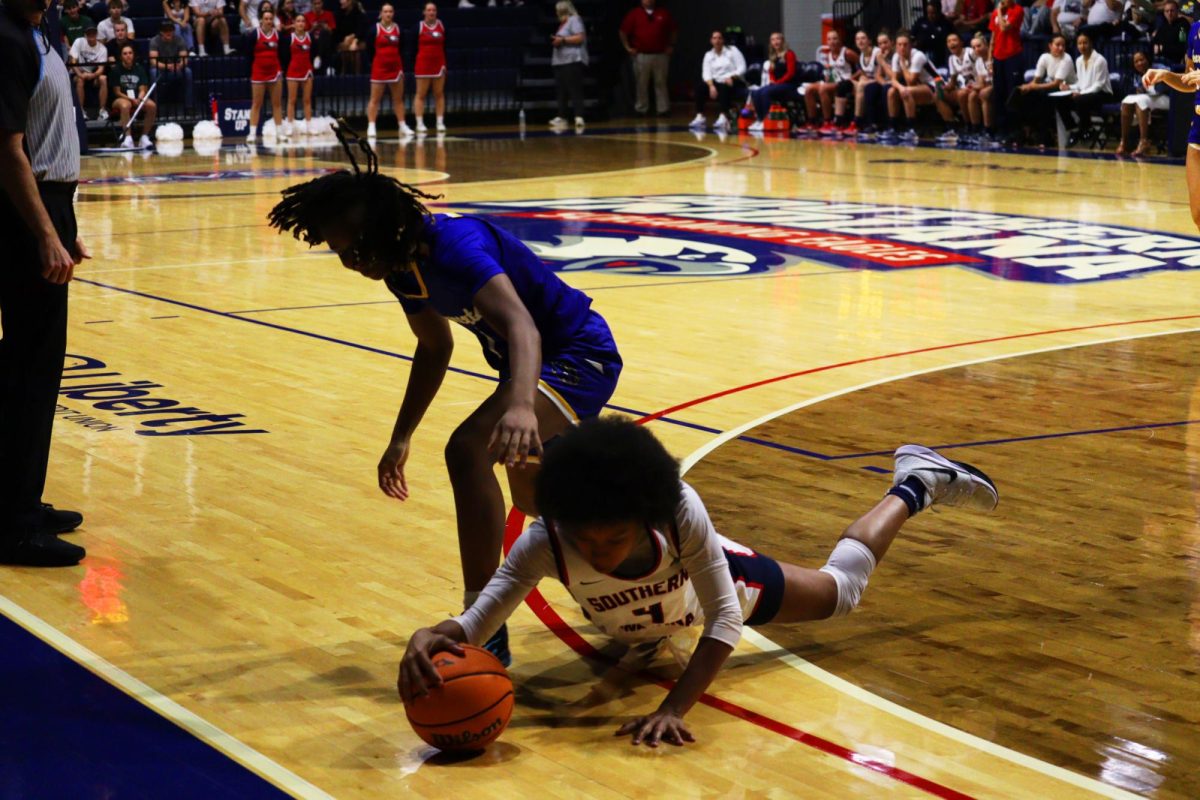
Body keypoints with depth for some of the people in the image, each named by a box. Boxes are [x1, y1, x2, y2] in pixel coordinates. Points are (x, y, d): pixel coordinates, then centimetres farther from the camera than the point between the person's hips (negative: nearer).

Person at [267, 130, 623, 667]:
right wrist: (402, 437, 12)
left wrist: (521, 405, -64)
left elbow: (521, 325, -47)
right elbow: (434, 349, 15)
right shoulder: (404, 267, -3)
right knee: (532, 496, 32)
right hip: (540, 362, 11)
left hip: (579, 354, -11)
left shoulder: (455, 246, -31)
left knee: (469, 449, -32)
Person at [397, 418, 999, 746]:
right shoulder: (545, 544, -44)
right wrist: (429, 639, -74)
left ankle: (915, 487, 47)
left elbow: (725, 617, -43)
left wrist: (673, 710, -55)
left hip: (718, 579, -1)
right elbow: (474, 623, -50)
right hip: (645, 617, 1)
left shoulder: (678, 509, -46)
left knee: (840, 587, 24)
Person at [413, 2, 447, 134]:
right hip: (422, 64, -3)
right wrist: (414, 64, -4)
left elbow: (445, 46, 9)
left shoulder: (442, 26, 6)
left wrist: (445, 64, 4)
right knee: (420, 94, 1)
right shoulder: (419, 26, -1)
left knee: (439, 94, 4)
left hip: (439, 63, 3)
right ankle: (420, 123, 3)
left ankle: (440, 123, 8)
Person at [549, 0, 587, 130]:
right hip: (561, 61, 10)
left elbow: (580, 37, -19)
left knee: (575, 90, -16)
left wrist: (563, 40, -18)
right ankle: (562, 118, 9)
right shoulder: (563, 23, 23)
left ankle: (579, 117, -23)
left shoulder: (574, 20, -6)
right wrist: (557, 41, 14)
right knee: (560, 90, 7)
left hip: (573, 61, -10)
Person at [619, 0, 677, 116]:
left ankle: (663, 108, 7)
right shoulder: (634, 14, 1)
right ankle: (641, 109, 10)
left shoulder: (664, 14, 6)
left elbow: (673, 30, 17)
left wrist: (671, 45, 10)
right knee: (642, 84, 3)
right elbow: (623, 31, 5)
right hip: (641, 55, -1)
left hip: (660, 55, 1)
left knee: (661, 83, 3)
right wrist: (627, 47, 1)